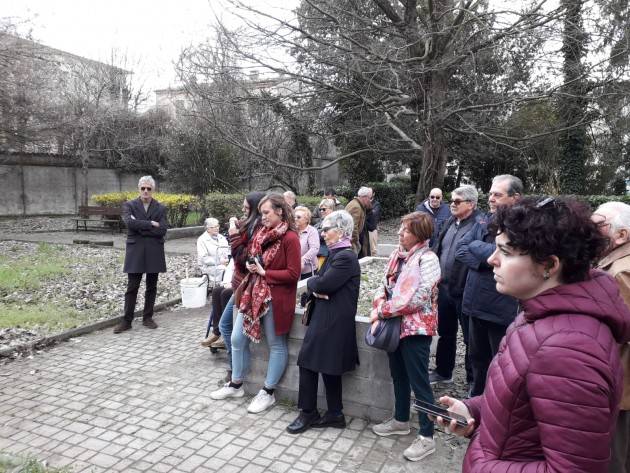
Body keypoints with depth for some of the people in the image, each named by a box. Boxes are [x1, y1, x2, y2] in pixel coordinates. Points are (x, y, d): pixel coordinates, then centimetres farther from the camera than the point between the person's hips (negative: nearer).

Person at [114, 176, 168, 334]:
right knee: (132, 288, 2)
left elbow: (162, 230, -9)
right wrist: (151, 224, -15)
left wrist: (140, 227, -11)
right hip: (135, 252, -1)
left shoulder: (160, 208, 4)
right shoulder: (129, 205, 4)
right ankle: (126, 321, 10)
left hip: (154, 253, 1)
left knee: (151, 287, 9)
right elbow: (129, 222, -16)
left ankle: (147, 318, 22)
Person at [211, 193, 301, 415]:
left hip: (275, 298, -8)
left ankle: (268, 393, 22)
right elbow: (250, 257, 22)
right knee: (237, 339, 12)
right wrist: (250, 265, -1)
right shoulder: (261, 233, 10)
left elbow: (293, 274, -17)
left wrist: (265, 272, -16)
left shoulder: (290, 238, -14)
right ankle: (236, 384, 31)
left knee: (276, 345, 8)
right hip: (252, 293, 8)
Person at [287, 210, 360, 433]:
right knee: (308, 363, 12)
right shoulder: (335, 254, 14)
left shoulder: (346, 257, -17)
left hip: (333, 322, -9)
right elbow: (318, 282, 13)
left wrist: (313, 284, -2)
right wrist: (316, 287, -9)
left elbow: (322, 284, -24)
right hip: (324, 319, 9)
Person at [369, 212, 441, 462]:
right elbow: (387, 287, 11)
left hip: (416, 328, -8)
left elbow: (416, 299, -22)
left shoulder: (427, 259, -17)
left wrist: (384, 311, -16)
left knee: (419, 382, 1)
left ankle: (426, 437, 15)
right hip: (396, 325, 8)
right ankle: (401, 420, 38)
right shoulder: (397, 255, 7)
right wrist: (378, 308, -7)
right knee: (399, 376, 20)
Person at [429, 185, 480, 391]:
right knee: (445, 332, 21)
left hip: (465, 291, -8)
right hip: (444, 287, 8)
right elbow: (437, 249, 17)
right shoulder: (450, 222, 9)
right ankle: (443, 372, 38)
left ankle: (473, 380, 25)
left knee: (470, 337, 8)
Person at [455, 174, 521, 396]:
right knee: (477, 358, 23)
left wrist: (475, 245, -11)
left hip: (502, 309, -7)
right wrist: (484, 259, -15)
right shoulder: (484, 221, 7)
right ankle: (477, 398, 41)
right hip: (475, 303, 7)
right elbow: (460, 249, 1)